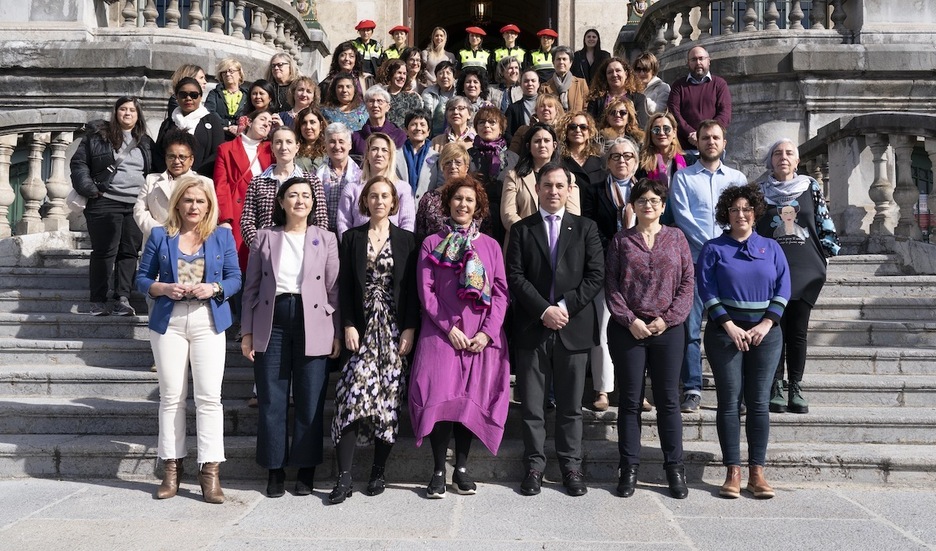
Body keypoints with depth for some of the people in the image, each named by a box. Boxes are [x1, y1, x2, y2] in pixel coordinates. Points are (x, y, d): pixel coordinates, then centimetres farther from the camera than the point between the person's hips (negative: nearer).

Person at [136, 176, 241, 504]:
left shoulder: (222, 236, 7)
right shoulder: (160, 236, 8)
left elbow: (235, 279, 5)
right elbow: (142, 279, 7)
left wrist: (214, 288, -15)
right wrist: (164, 288, -12)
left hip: (208, 322, -1)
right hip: (169, 322, 1)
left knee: (209, 396, -6)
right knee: (171, 396, 6)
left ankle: (210, 471, -2)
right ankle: (172, 467, 16)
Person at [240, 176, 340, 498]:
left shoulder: (326, 239, 8)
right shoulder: (264, 238, 9)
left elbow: (334, 289, 5)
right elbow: (251, 288, 8)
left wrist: (337, 333, -1)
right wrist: (247, 332, 3)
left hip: (312, 325, 0)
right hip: (271, 325, 1)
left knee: (310, 402, 3)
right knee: (271, 401, 3)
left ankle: (306, 470, 15)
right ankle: (275, 470, 15)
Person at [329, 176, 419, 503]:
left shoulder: (406, 240, 8)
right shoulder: (351, 238, 10)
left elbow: (412, 289, 4)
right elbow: (345, 286, 5)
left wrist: (410, 329, -5)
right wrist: (348, 325, -5)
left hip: (394, 329, 0)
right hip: (362, 329, 0)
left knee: (389, 402, 0)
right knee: (352, 397, -12)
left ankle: (379, 471, 12)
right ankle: (344, 479, -10)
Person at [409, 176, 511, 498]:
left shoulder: (490, 246, 10)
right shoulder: (432, 244, 6)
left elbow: (501, 292, 5)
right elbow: (426, 291, 0)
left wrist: (487, 331, -8)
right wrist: (449, 328, -10)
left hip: (482, 336, 2)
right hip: (441, 333, -1)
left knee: (472, 399, 2)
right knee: (440, 396, -9)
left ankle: (461, 468, 13)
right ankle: (438, 470, 1)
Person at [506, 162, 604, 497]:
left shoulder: (585, 228, 10)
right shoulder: (522, 229, 8)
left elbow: (596, 275, 0)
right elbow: (515, 277, -1)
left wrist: (566, 306, -11)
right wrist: (543, 309, -13)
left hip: (573, 328, 0)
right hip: (532, 328, 0)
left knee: (570, 405, 7)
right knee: (531, 404, 4)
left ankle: (571, 466, 16)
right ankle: (534, 466, 14)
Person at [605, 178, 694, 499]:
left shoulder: (676, 238, 7)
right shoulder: (621, 241, 6)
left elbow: (687, 283, 3)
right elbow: (611, 285, 1)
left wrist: (668, 318, -7)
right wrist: (630, 320, -9)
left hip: (668, 330, 0)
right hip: (628, 329, 0)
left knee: (668, 400, 5)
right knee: (630, 400, 4)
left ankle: (675, 469, 13)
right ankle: (629, 468, 12)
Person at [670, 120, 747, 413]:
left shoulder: (737, 178, 16)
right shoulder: (683, 177, 8)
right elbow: (683, 217, -3)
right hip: (695, 259, -2)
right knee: (690, 327, -4)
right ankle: (692, 390, 2)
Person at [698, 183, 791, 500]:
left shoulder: (771, 248, 12)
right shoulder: (714, 248, 5)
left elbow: (783, 288, 5)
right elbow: (706, 289, -3)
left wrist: (766, 323, -8)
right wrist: (729, 325, -12)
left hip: (765, 331, 2)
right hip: (726, 330, -2)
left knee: (759, 402, 1)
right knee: (729, 401, -2)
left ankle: (757, 473, 5)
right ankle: (733, 473, 3)